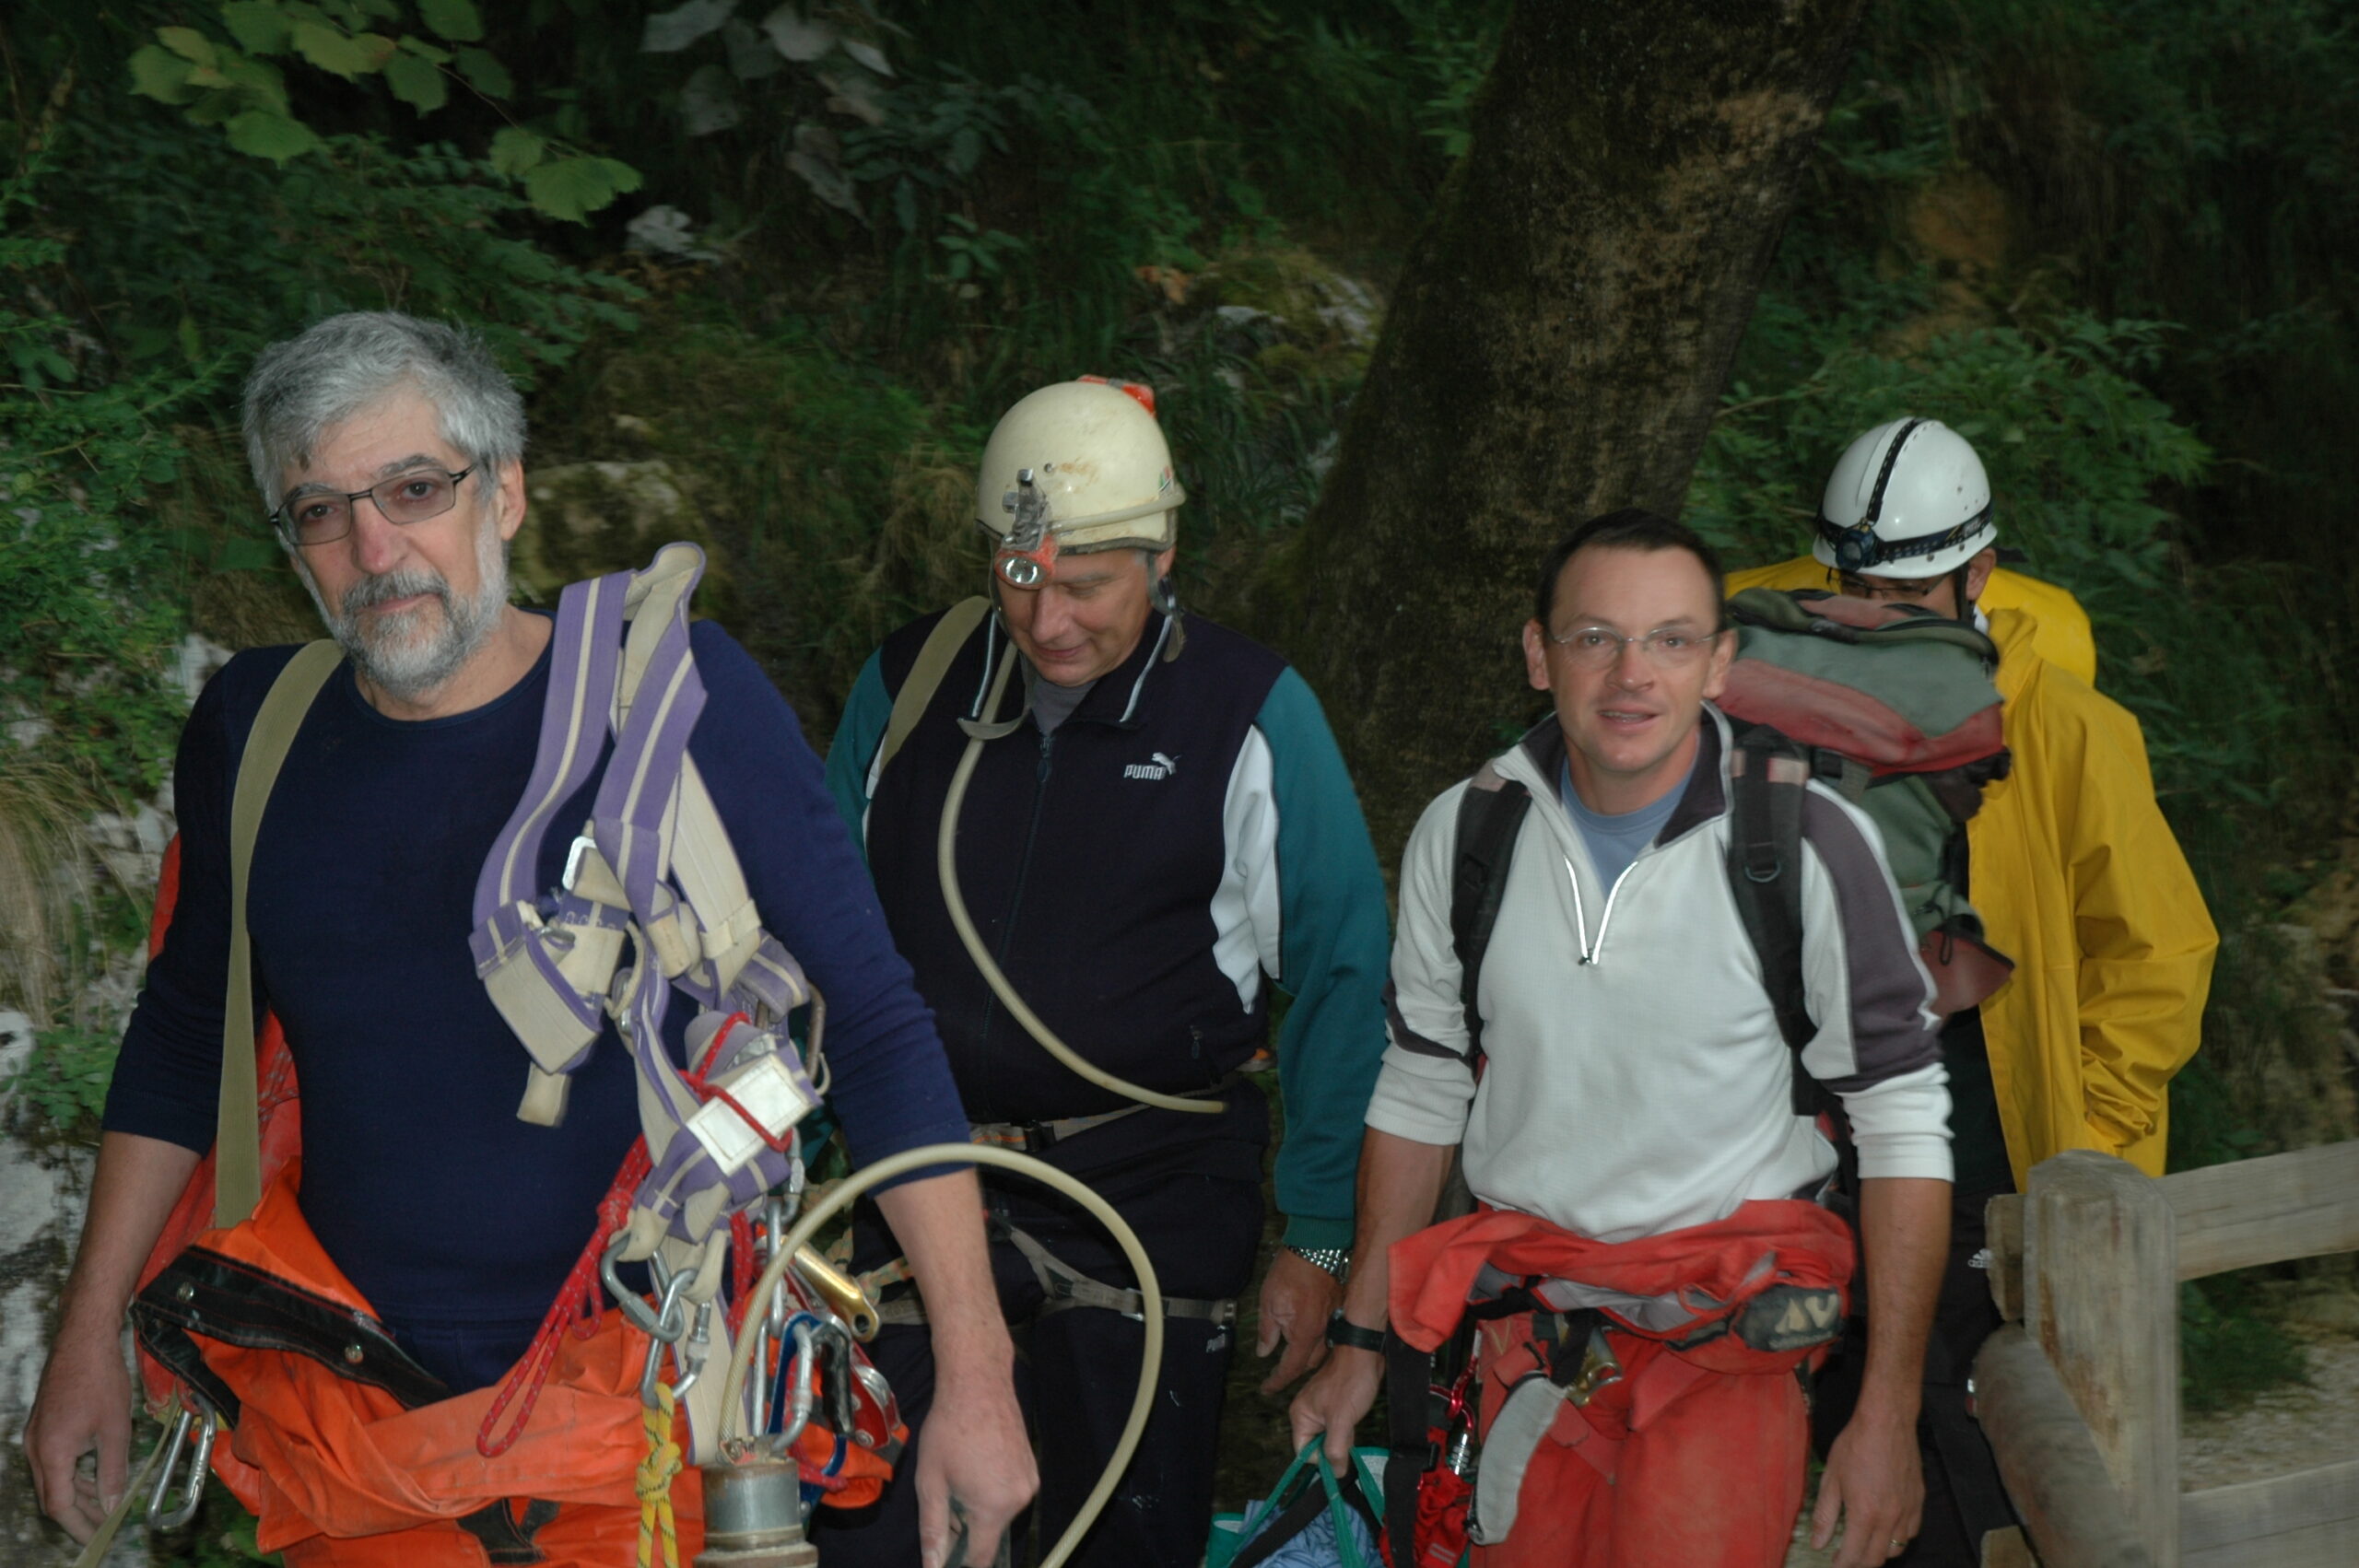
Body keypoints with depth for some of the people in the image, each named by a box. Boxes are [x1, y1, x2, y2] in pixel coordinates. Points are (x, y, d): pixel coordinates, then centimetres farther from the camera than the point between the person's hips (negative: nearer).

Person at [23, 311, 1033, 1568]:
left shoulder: (672, 696, -12)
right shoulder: (251, 729, -1)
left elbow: (875, 1025, -11)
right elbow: (184, 1030, 14)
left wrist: (975, 1376, -14)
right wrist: (89, 1338, 12)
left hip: (648, 1415, -3)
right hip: (359, 1406, 3)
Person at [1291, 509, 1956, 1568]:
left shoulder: (1812, 843, -11)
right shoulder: (1461, 834, 0)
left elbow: (1902, 1124, -6)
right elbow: (1419, 1094, 12)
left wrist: (1889, 1413, -7)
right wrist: (1359, 1343, 14)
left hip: (1727, 1340, -3)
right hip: (1527, 1336, 3)